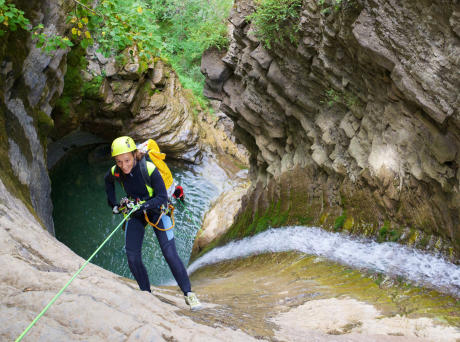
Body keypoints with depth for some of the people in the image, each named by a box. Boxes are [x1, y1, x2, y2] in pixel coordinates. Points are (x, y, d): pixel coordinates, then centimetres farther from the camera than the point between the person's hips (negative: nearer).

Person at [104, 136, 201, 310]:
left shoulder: (150, 170, -29)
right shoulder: (115, 172, -15)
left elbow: (162, 198, -26)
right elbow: (108, 181, 11)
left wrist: (142, 206, -37)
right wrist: (113, 204, 8)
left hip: (156, 210, -4)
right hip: (134, 213, 4)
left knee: (170, 254, -14)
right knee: (132, 257, -6)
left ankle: (188, 294, -3)